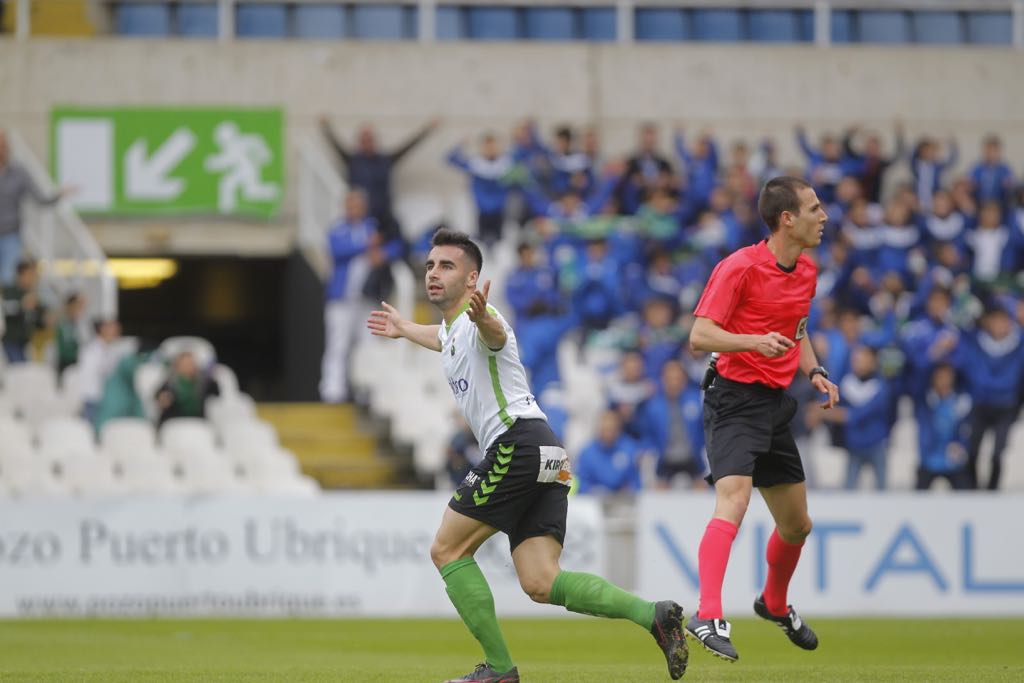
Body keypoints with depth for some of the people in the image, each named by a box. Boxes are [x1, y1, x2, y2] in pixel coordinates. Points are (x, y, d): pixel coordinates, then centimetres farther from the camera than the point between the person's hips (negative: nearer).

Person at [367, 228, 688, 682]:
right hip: (545, 457, 9)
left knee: (447, 551, -2)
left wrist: (482, 318, -58)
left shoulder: (477, 321, -7)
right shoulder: (452, 330, 23)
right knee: (541, 585, -3)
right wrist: (404, 329, 66)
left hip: (517, 443, -9)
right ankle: (653, 614, -14)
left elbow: (494, 333, -35)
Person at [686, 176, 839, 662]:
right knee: (733, 500, -28)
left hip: (776, 403, 8)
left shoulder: (806, 271, 10)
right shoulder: (739, 268, -15)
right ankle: (708, 617, -38)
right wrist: (755, 341, -33)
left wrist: (814, 373, 8)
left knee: (797, 523, 17)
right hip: (736, 399, -8)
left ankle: (775, 603, 44)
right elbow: (699, 336, -19)